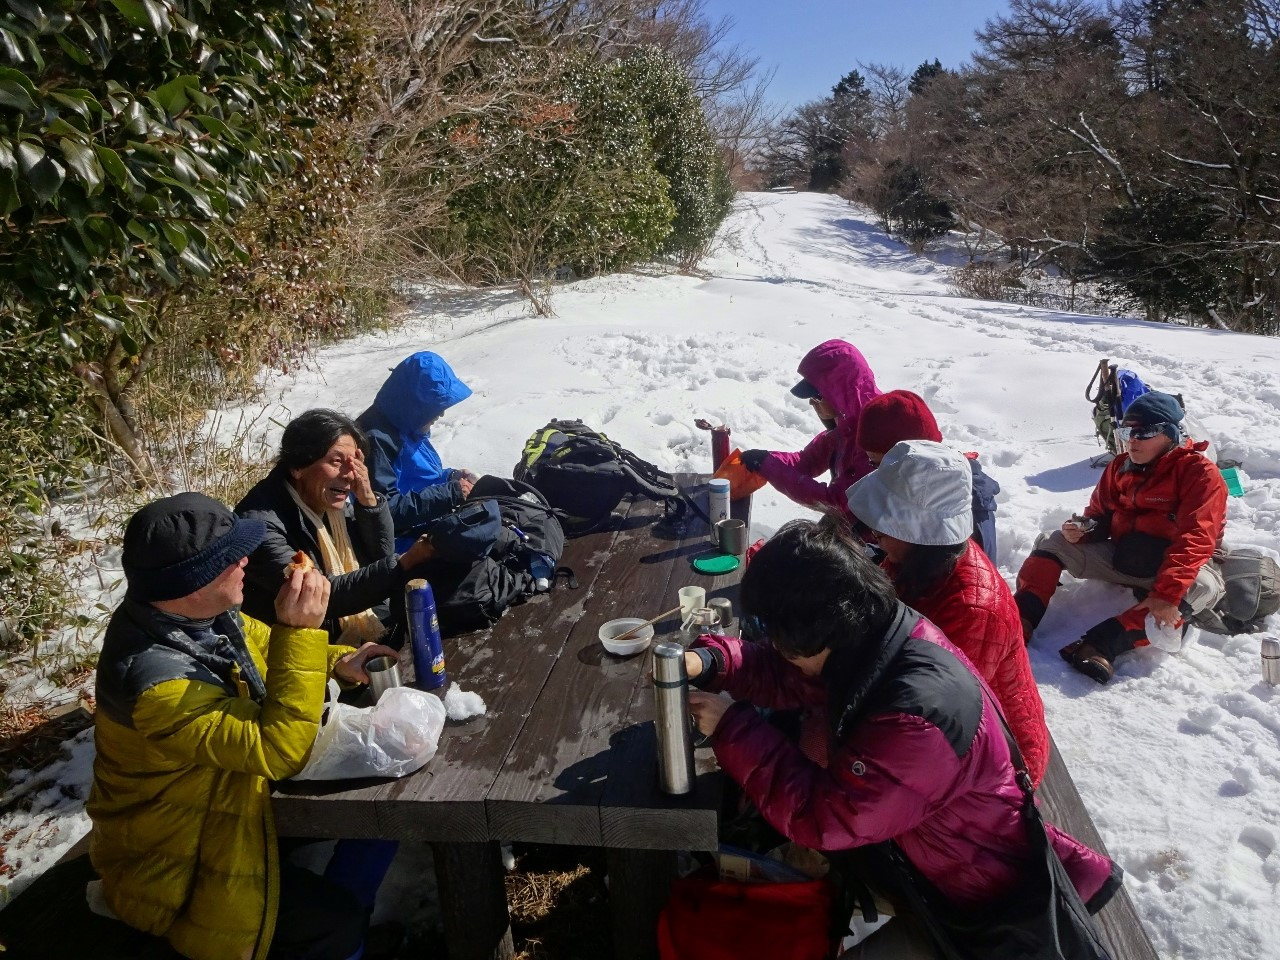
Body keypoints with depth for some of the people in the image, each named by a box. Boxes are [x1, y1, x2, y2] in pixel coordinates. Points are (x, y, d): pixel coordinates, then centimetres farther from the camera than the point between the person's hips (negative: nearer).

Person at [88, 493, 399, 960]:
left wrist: (336, 661, -12)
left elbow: (262, 647, 7)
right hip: (173, 863, -8)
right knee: (339, 921, -7)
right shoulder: (156, 682, -38)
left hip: (221, 805, 8)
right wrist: (300, 631, -42)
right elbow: (279, 750, -39)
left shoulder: (194, 612, -11)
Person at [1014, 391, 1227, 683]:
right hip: (1121, 558, 5)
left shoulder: (1199, 472, -15)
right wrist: (1082, 529, -17)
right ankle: (1021, 620, -27)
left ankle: (1103, 643, -49)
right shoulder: (1120, 467, 3)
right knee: (1052, 541, -8)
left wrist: (1167, 592, -38)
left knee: (1202, 586, -37)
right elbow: (1101, 517, 9)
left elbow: (1195, 539, -26)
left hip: (1175, 567, -5)